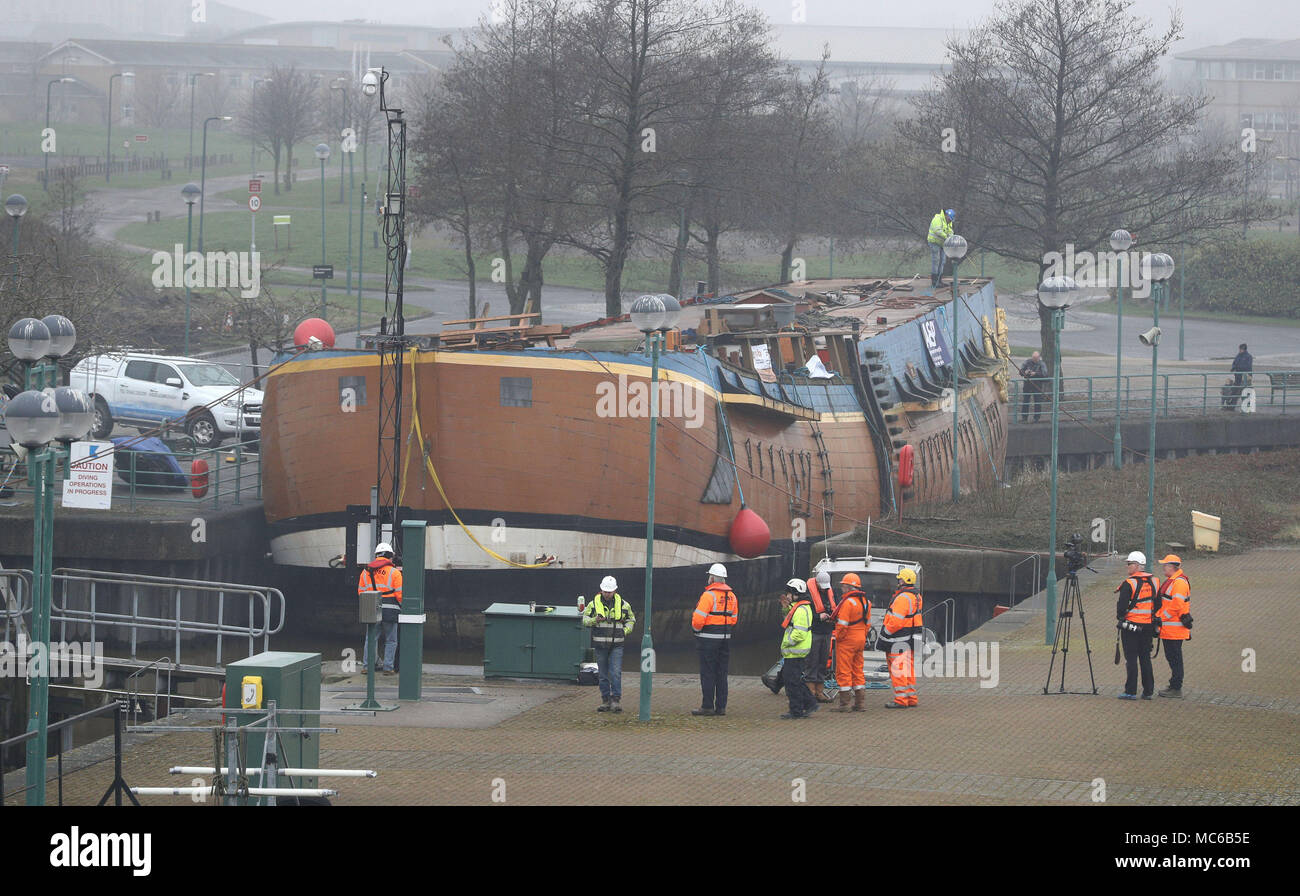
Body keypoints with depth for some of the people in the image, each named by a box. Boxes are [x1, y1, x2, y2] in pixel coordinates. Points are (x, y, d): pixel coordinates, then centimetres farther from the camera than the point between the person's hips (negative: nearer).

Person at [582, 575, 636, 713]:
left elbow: (631, 619, 17)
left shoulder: (622, 605, 4)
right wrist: (595, 620, -15)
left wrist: (625, 631, -1)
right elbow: (585, 620, 6)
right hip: (600, 644, 1)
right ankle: (606, 700, 13)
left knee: (616, 673, -10)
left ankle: (616, 700, -8)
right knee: (603, 675, 6)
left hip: (616, 645, -1)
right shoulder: (594, 603, 3)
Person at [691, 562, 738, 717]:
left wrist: (696, 628, 2)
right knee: (721, 673, 10)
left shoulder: (709, 595, -14)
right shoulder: (731, 595, 9)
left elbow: (698, 618, -18)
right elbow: (734, 618, 15)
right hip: (725, 638, 7)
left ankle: (708, 706, -4)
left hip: (709, 639, -7)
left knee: (708, 673, -3)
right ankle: (721, 706, 11)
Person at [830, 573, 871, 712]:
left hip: (847, 640, -8)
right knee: (858, 671, 15)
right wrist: (863, 637, 19)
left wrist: (838, 637, -7)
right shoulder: (865, 601, 9)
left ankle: (844, 704, -3)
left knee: (843, 672, -3)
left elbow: (842, 625, -20)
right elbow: (867, 622, 14)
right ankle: (860, 702, 15)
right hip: (860, 640, 8)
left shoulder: (847, 602, -18)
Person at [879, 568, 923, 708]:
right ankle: (911, 698, 19)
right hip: (910, 638, 10)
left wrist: (885, 633, -10)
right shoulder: (915, 596, 13)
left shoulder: (903, 598, -19)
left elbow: (896, 621, -23)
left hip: (900, 640, -10)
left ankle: (900, 700, -8)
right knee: (909, 668, 15)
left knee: (898, 669, -7)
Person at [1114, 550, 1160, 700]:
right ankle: (1148, 691, 12)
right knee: (1145, 658, 12)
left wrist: (1120, 615, 6)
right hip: (1148, 625, 6)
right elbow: (1158, 603, 12)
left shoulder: (1129, 584, -14)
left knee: (1131, 659, -2)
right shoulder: (1153, 582, 6)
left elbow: (1122, 605, -14)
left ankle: (1131, 691, -4)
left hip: (1131, 626, -6)